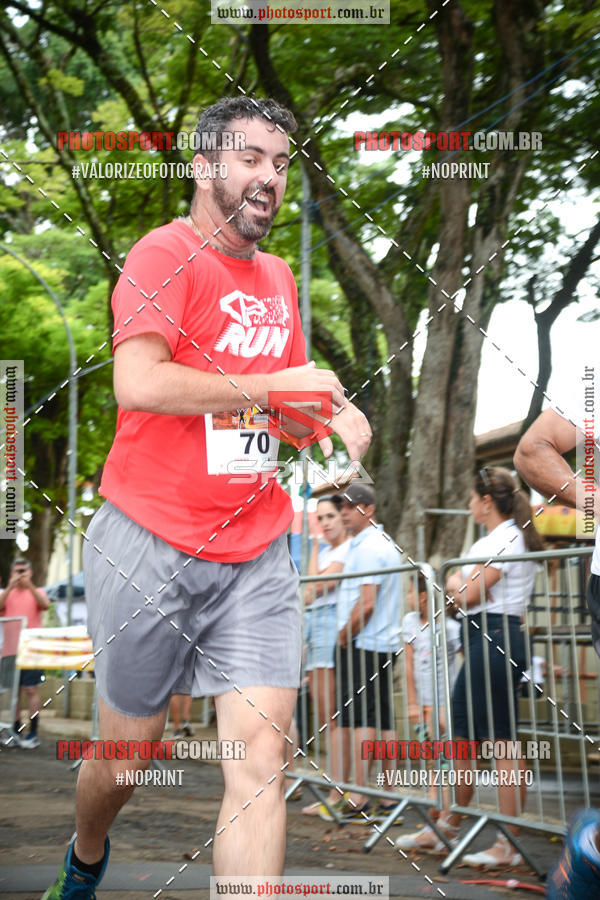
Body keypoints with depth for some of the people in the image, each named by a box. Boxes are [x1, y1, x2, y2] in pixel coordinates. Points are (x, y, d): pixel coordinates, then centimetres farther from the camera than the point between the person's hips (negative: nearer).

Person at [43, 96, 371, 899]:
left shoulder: (278, 277, 16)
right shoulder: (167, 254, -7)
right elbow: (139, 383, -22)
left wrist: (332, 417, 3)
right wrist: (274, 384, -16)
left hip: (256, 554, 5)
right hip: (151, 549, -5)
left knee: (261, 760, -7)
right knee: (127, 755, 11)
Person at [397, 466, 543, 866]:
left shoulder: (506, 540, -11)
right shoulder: (491, 541, 21)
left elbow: (468, 595, -16)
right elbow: (458, 586, 16)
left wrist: (456, 586, 4)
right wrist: (461, 587, -5)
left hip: (495, 638, -11)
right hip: (483, 641, 11)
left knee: (502, 743, -8)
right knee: (462, 738, 13)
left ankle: (509, 846, -5)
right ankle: (445, 830, 21)